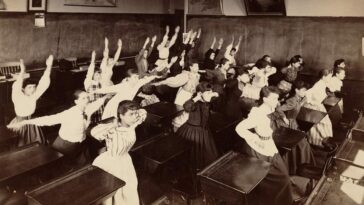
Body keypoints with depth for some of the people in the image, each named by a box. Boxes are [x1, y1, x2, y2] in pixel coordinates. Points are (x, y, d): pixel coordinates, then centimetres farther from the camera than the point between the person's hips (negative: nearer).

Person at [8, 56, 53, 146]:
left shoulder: (34, 96, -9)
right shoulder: (17, 97, -21)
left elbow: (43, 83, -15)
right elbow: (16, 88, -44)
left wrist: (49, 66, -25)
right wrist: (22, 72, -56)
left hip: (31, 122, 5)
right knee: (21, 147, 8)